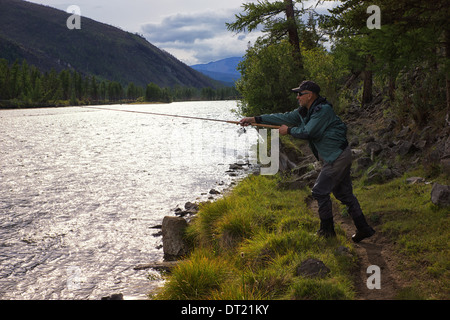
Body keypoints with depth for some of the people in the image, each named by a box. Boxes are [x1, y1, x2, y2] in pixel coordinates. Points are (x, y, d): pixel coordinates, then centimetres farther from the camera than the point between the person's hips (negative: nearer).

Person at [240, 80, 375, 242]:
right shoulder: (305, 112, 10)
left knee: (320, 191, -4)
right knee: (344, 194, 13)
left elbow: (308, 132, -24)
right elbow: (285, 117, 8)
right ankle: (363, 229, 20)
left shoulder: (323, 110, -19)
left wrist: (289, 130, -6)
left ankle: (327, 229, 9)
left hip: (338, 157, -10)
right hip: (337, 156, 10)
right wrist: (255, 119, 4)